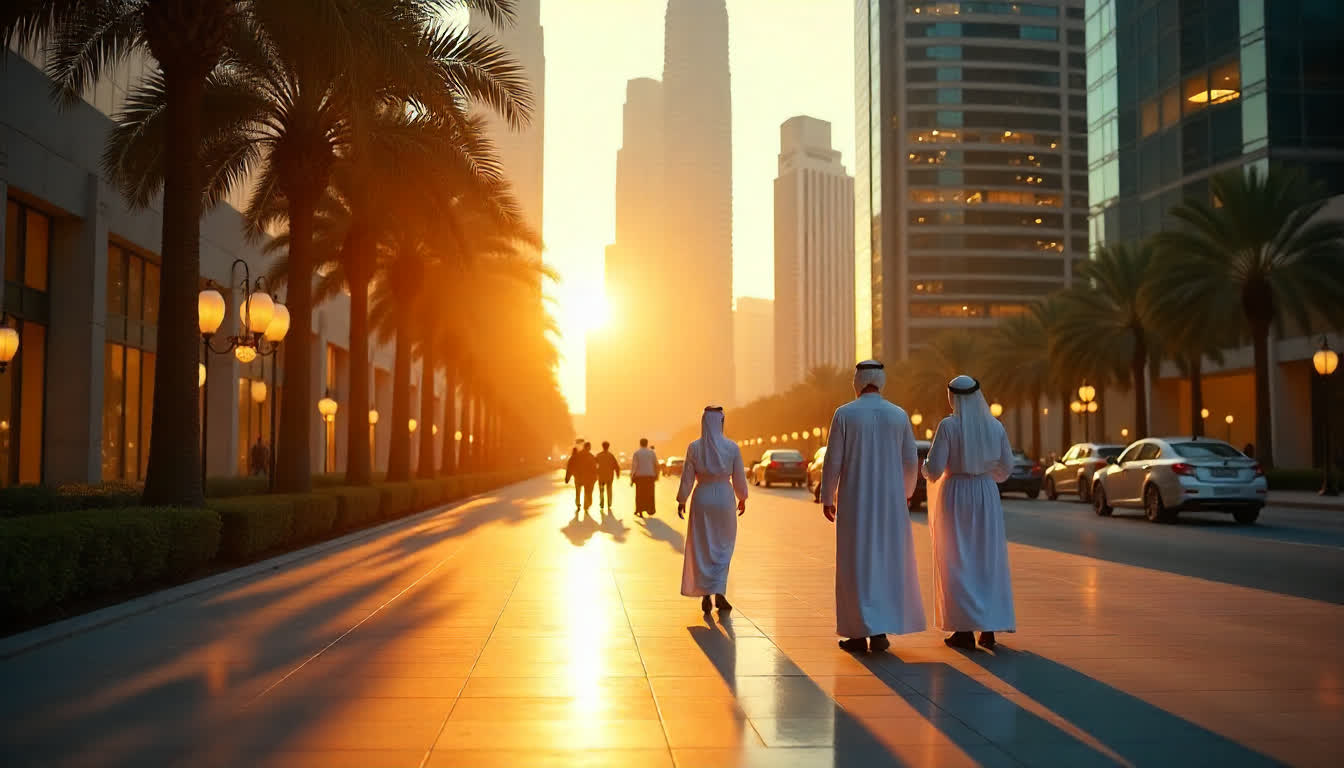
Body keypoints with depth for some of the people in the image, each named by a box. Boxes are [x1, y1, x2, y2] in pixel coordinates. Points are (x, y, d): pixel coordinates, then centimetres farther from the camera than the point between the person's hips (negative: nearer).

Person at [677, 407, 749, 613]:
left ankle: (705, 595, 10)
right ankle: (719, 592, -1)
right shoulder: (732, 447, -6)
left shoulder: (694, 448, -6)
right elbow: (739, 477, 0)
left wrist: (681, 501, 7)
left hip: (702, 498, 0)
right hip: (724, 498, 0)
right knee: (723, 547, 12)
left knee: (702, 548, 10)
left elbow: (687, 478, -4)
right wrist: (742, 498, 15)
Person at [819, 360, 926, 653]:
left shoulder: (844, 414, -7)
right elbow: (911, 462, 4)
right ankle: (879, 631, 9)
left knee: (857, 564, 4)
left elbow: (833, 461, -8)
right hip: (889, 500, 2)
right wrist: (902, 493, 21)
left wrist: (827, 498, 3)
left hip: (855, 500, -2)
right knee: (888, 562, 11)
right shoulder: (899, 415, 2)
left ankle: (860, 633, 4)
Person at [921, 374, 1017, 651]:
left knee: (957, 562, 5)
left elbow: (933, 468, -14)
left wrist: (927, 470, 9)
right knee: (988, 560, 12)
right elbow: (1006, 467, 6)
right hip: (986, 495, 3)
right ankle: (989, 628, 12)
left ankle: (965, 630, 4)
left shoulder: (948, 426, -12)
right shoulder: (995, 426, 0)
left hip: (955, 495, -3)